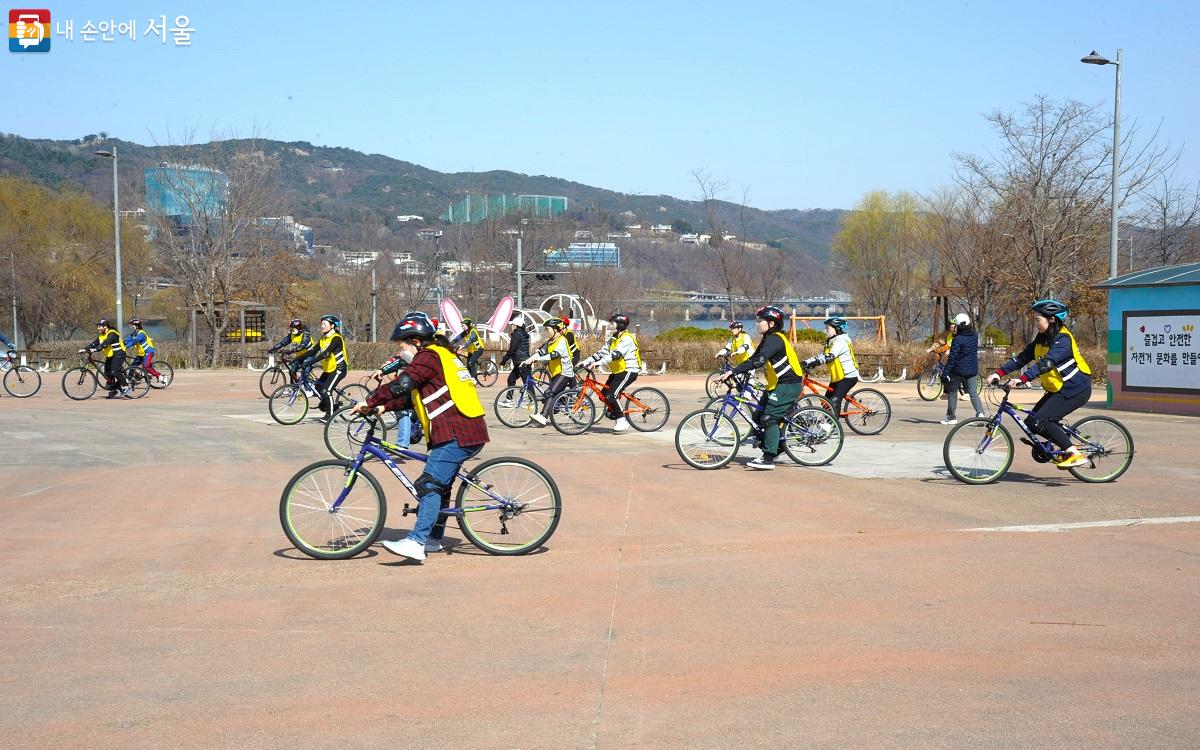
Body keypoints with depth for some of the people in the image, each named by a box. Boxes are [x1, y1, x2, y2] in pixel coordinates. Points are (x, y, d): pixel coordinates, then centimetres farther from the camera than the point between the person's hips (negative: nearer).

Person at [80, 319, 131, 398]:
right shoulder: (101, 335, 11)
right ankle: (112, 392, 15)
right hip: (109, 356, 9)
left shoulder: (112, 333, -18)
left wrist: (96, 349, -41)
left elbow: (105, 343, -31)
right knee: (107, 373, 5)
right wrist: (84, 349, -7)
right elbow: (94, 343, 6)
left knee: (114, 372, -24)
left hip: (118, 354, -9)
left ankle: (126, 388, -18)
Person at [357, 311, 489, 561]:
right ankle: (433, 539, 28)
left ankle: (416, 543, -23)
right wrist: (384, 407, 13)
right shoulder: (441, 355, 25)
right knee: (440, 485, 19)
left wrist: (370, 403, -11)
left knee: (429, 485, -16)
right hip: (468, 431, 11)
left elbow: (401, 385, -20)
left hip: (456, 435, -11)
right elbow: (412, 396, 24)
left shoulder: (428, 356, -8)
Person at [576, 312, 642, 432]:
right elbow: (602, 352, 10)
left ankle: (622, 421, -9)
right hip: (618, 371, 10)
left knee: (611, 396, -19)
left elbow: (615, 354, -29)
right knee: (603, 394, 3)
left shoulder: (627, 338, -17)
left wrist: (597, 363, -37)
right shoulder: (614, 339, 14)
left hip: (629, 371, -10)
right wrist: (585, 362, 0)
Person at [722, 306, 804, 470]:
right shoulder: (769, 339, 15)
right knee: (759, 416, 9)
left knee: (769, 418, -15)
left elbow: (758, 361, -31)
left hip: (789, 385, -11)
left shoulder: (775, 339, -18)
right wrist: (735, 372, 0)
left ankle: (768, 459, -14)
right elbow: (754, 358, 12)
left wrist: (734, 371, -34)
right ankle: (772, 449, 18)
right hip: (778, 384, 11)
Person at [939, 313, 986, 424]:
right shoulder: (975, 336, 2)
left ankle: (951, 417, 15)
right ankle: (980, 412, -12)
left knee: (952, 392, 9)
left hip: (958, 370, -5)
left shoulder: (957, 339, -16)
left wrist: (946, 373, -12)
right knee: (973, 393, 7)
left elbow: (952, 357, -16)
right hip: (972, 370, 5)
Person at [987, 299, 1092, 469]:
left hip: (1076, 389, -9)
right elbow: (1022, 357, 4)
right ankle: (1067, 447, 13)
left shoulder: (1062, 339, -20)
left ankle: (1075, 454, -14)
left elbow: (1047, 363, -34)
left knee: (1040, 421, -21)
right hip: (1058, 389, 9)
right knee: (1031, 422, 0)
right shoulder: (1042, 338, 8)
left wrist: (1022, 379, -42)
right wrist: (999, 372, -7)